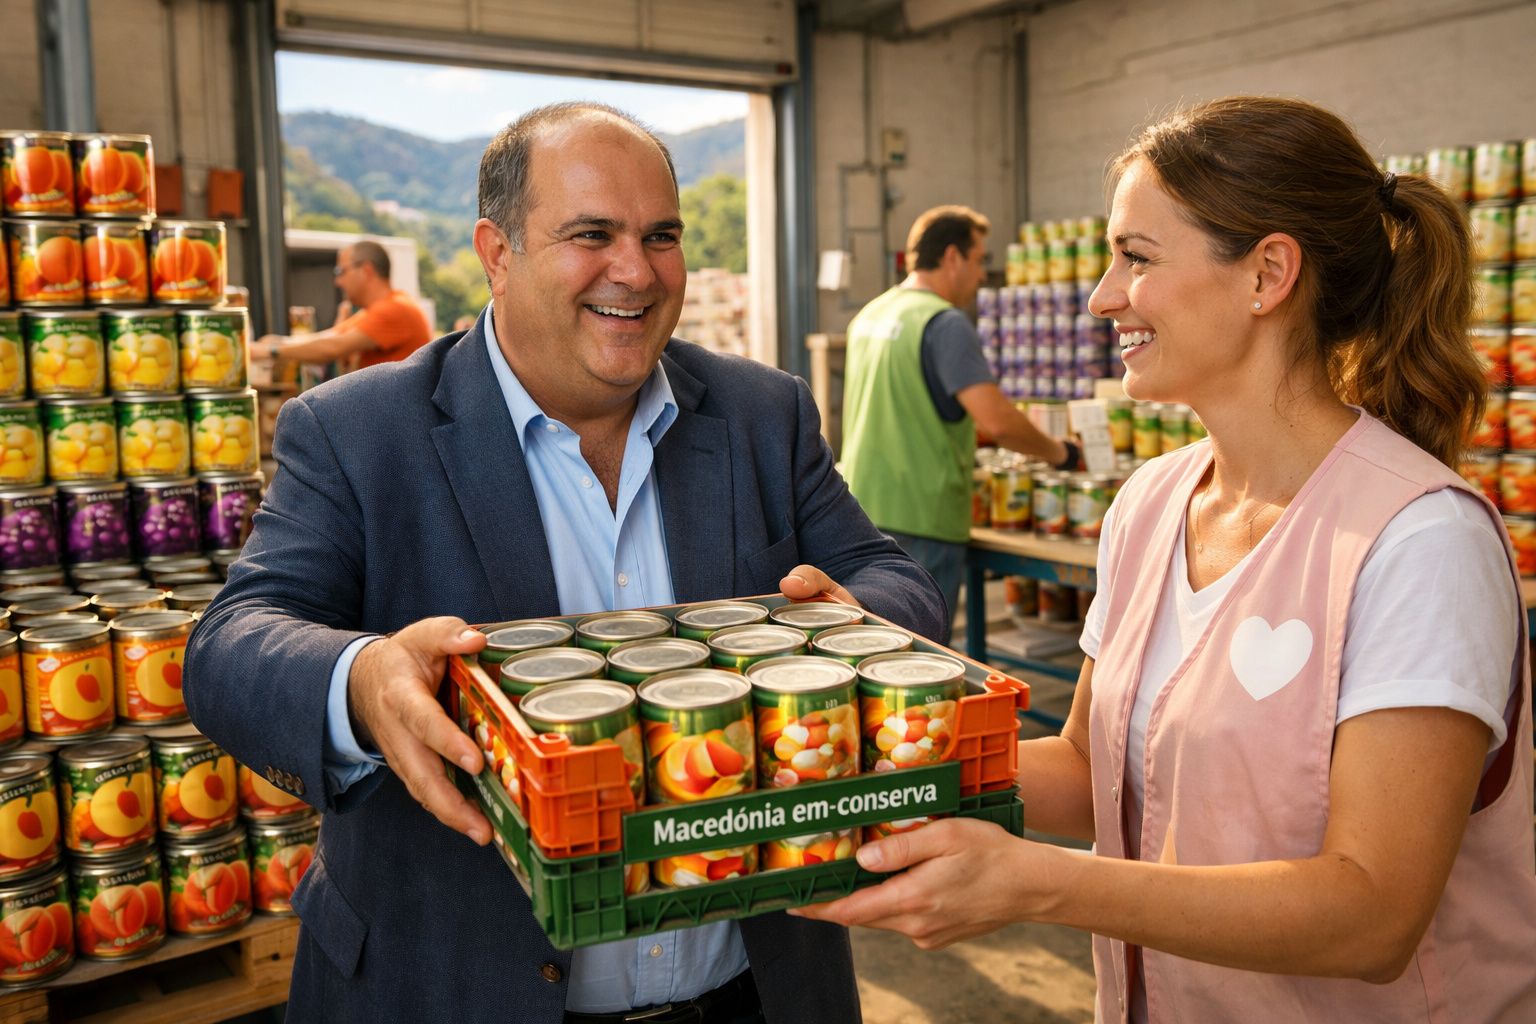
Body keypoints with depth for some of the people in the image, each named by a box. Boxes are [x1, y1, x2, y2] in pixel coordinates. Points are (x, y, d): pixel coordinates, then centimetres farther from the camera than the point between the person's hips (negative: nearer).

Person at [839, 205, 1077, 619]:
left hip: (861, 505, 8)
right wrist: (1055, 451, -6)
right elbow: (997, 420, -23)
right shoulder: (944, 323, -14)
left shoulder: (868, 316, 12)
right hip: (921, 519, -8)